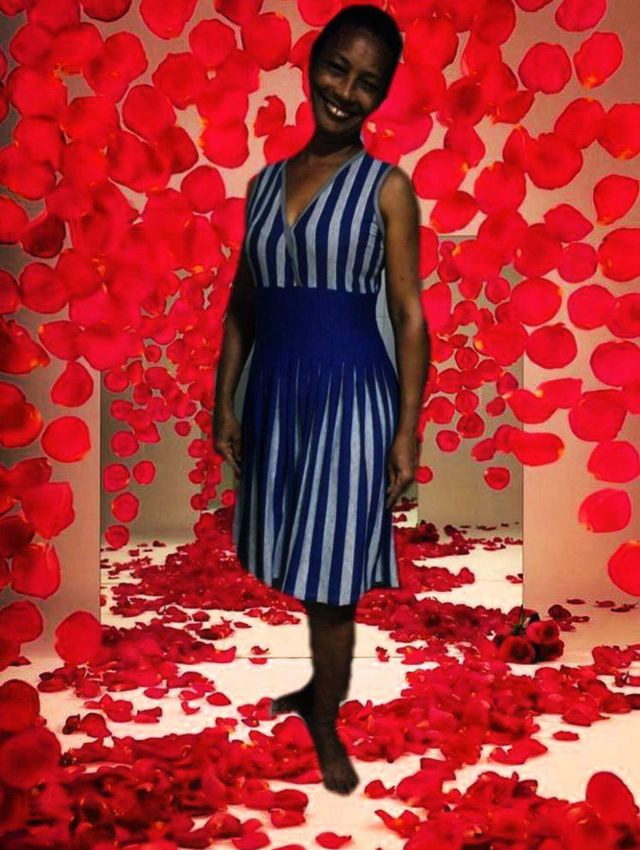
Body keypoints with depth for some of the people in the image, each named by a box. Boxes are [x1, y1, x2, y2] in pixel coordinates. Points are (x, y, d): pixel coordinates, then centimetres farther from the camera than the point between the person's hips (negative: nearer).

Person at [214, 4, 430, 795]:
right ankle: (320, 684, 39)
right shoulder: (264, 182, 8)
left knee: (331, 574, 3)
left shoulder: (388, 186, -4)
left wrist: (408, 428, -10)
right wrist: (224, 400, 6)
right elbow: (242, 305, 11)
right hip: (276, 392, 4)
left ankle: (326, 722, 22)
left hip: (352, 395, -4)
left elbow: (410, 315, -6)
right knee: (301, 567, 15)